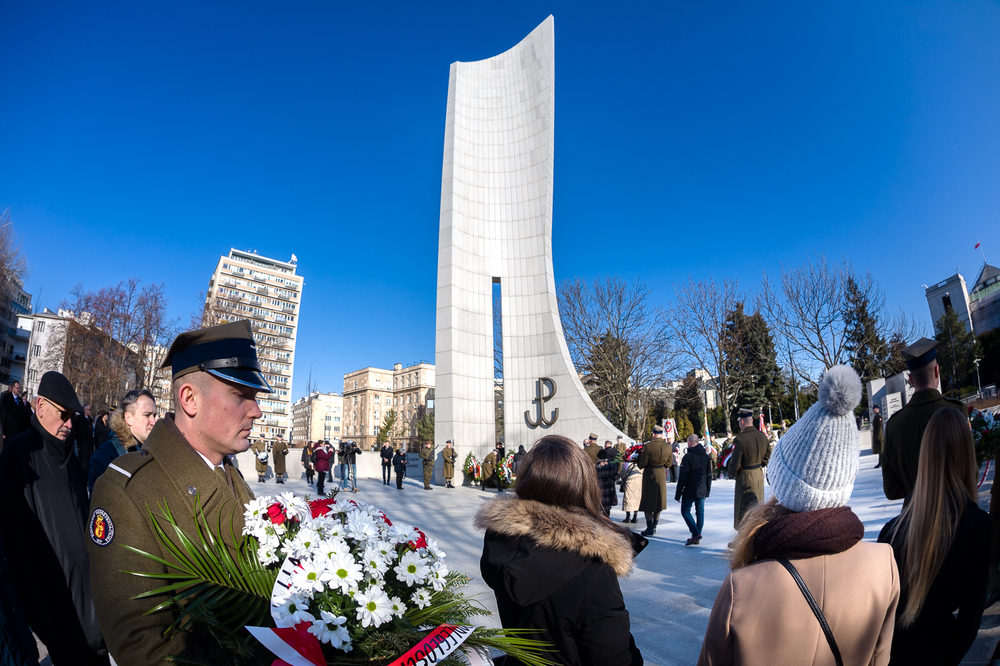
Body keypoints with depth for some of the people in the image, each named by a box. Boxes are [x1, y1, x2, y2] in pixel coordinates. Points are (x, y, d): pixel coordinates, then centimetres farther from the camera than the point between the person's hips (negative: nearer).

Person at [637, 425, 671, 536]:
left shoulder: (648, 446, -19)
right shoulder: (668, 447, -4)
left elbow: (642, 464, -13)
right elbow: (668, 464, 7)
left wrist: (638, 463, 8)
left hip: (649, 475, -4)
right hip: (661, 475, 5)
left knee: (647, 502, 5)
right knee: (658, 502, 16)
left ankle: (649, 528, 1)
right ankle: (654, 527, 24)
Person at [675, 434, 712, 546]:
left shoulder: (688, 457, -14)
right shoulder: (706, 457, 8)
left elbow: (683, 477, -14)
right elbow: (709, 476, 14)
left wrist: (678, 494, -8)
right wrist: (707, 492, 22)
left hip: (690, 491, -6)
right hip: (702, 491, 6)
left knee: (685, 511, 3)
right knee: (700, 512, 11)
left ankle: (696, 533, -13)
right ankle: (696, 538, 15)